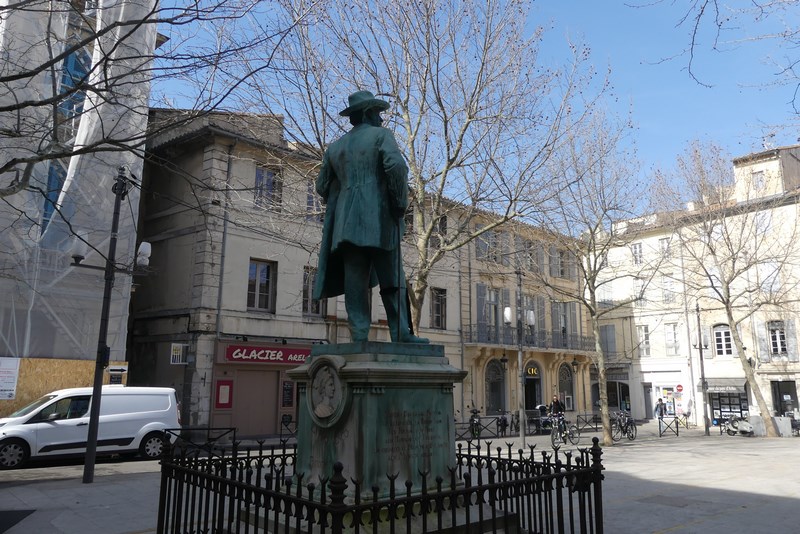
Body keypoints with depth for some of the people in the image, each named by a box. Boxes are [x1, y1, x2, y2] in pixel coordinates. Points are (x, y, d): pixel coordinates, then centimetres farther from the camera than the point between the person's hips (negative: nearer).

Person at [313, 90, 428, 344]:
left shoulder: (336, 146, 20)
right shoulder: (381, 135, 3)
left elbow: (322, 185, 21)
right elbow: (396, 166, -15)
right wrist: (401, 203, -7)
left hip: (346, 222, 5)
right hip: (378, 220, -5)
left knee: (355, 278, 2)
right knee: (391, 279, 0)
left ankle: (359, 334, -3)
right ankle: (401, 333, -2)